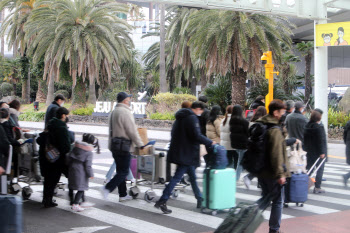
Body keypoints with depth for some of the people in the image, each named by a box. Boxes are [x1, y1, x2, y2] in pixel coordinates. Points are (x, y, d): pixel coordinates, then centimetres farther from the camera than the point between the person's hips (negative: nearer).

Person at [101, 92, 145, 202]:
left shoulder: (113, 112, 14)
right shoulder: (125, 112, -16)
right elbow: (132, 131, -15)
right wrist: (140, 144, -6)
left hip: (114, 145, 10)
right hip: (124, 146, -9)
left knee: (120, 171, 13)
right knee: (124, 171, -4)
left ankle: (123, 195, 18)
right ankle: (107, 188, -13)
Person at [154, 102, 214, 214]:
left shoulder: (180, 117, 16)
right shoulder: (192, 118, -15)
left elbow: (175, 134, 22)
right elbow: (197, 136, -22)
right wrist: (210, 142, -9)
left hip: (178, 152, 10)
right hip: (186, 154, -10)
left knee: (192, 176, 18)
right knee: (177, 177, -8)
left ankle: (200, 200, 27)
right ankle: (162, 201, -11)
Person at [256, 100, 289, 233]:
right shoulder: (275, 130, -18)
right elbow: (277, 154, -23)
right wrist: (280, 174, -21)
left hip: (261, 171, 8)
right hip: (272, 173, -8)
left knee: (266, 198, 21)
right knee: (278, 201, 5)